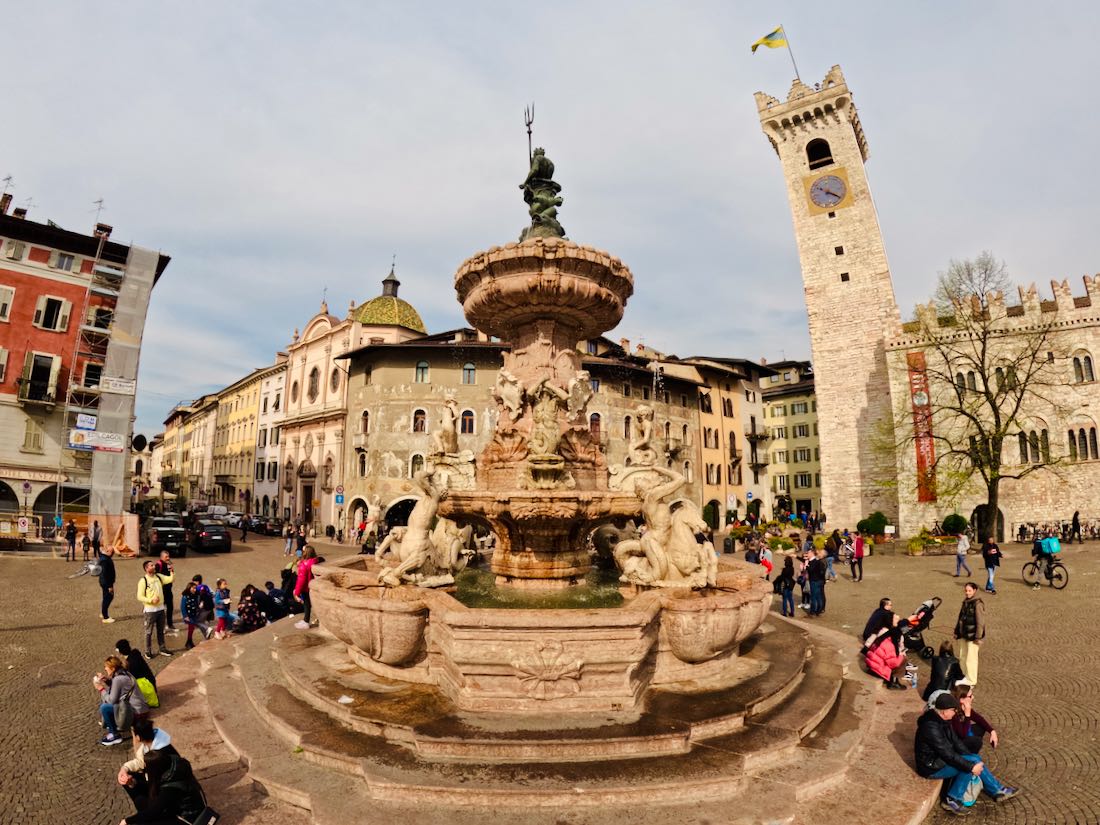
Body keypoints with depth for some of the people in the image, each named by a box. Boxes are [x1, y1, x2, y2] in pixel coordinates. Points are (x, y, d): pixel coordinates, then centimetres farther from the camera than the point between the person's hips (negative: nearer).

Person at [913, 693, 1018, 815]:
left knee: (975, 760, 5)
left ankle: (997, 790, 21)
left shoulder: (942, 719, 0)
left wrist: (973, 759, 1)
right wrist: (971, 766, -20)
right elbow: (948, 755, -28)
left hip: (941, 758, 9)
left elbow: (955, 741, 8)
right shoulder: (931, 727, -32)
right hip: (932, 767, -9)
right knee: (971, 764, -16)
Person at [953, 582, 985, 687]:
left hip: (972, 636, -8)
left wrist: (978, 637, -17)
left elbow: (980, 622, -17)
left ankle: (971, 680, 14)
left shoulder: (978, 604, -16)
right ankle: (963, 677, 30)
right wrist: (956, 631, 16)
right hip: (963, 635, 8)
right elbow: (960, 617, 14)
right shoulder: (965, 602, 7)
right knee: (962, 657, 16)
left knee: (971, 658, 1)